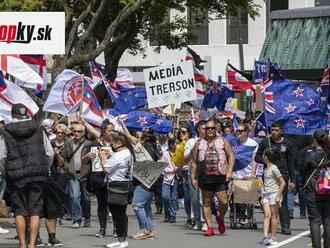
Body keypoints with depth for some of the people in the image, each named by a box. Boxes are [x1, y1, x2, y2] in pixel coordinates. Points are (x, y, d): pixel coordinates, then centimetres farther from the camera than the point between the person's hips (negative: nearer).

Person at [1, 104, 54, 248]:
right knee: (35, 211, 3)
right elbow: (50, 153, 8)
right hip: (37, 176, 1)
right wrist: (44, 169, 20)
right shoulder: (38, 130, 4)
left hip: (16, 176, -1)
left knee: (20, 211, 7)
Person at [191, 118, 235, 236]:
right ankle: (210, 227, 6)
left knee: (223, 202, -7)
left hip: (220, 177, -1)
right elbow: (194, 162, 14)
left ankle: (221, 218, 22)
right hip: (205, 177, 1)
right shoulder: (199, 143, 12)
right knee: (206, 203, 1)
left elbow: (231, 156, 6)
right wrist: (193, 177, 8)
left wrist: (229, 171, -7)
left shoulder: (223, 141, 9)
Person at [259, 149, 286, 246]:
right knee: (267, 215, -6)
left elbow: (282, 183, -13)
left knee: (273, 215, 1)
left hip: (274, 194, -6)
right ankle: (265, 236, -15)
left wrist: (278, 196, -15)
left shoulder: (273, 168, -10)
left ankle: (273, 237, 6)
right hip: (266, 194, 6)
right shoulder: (266, 168, 14)